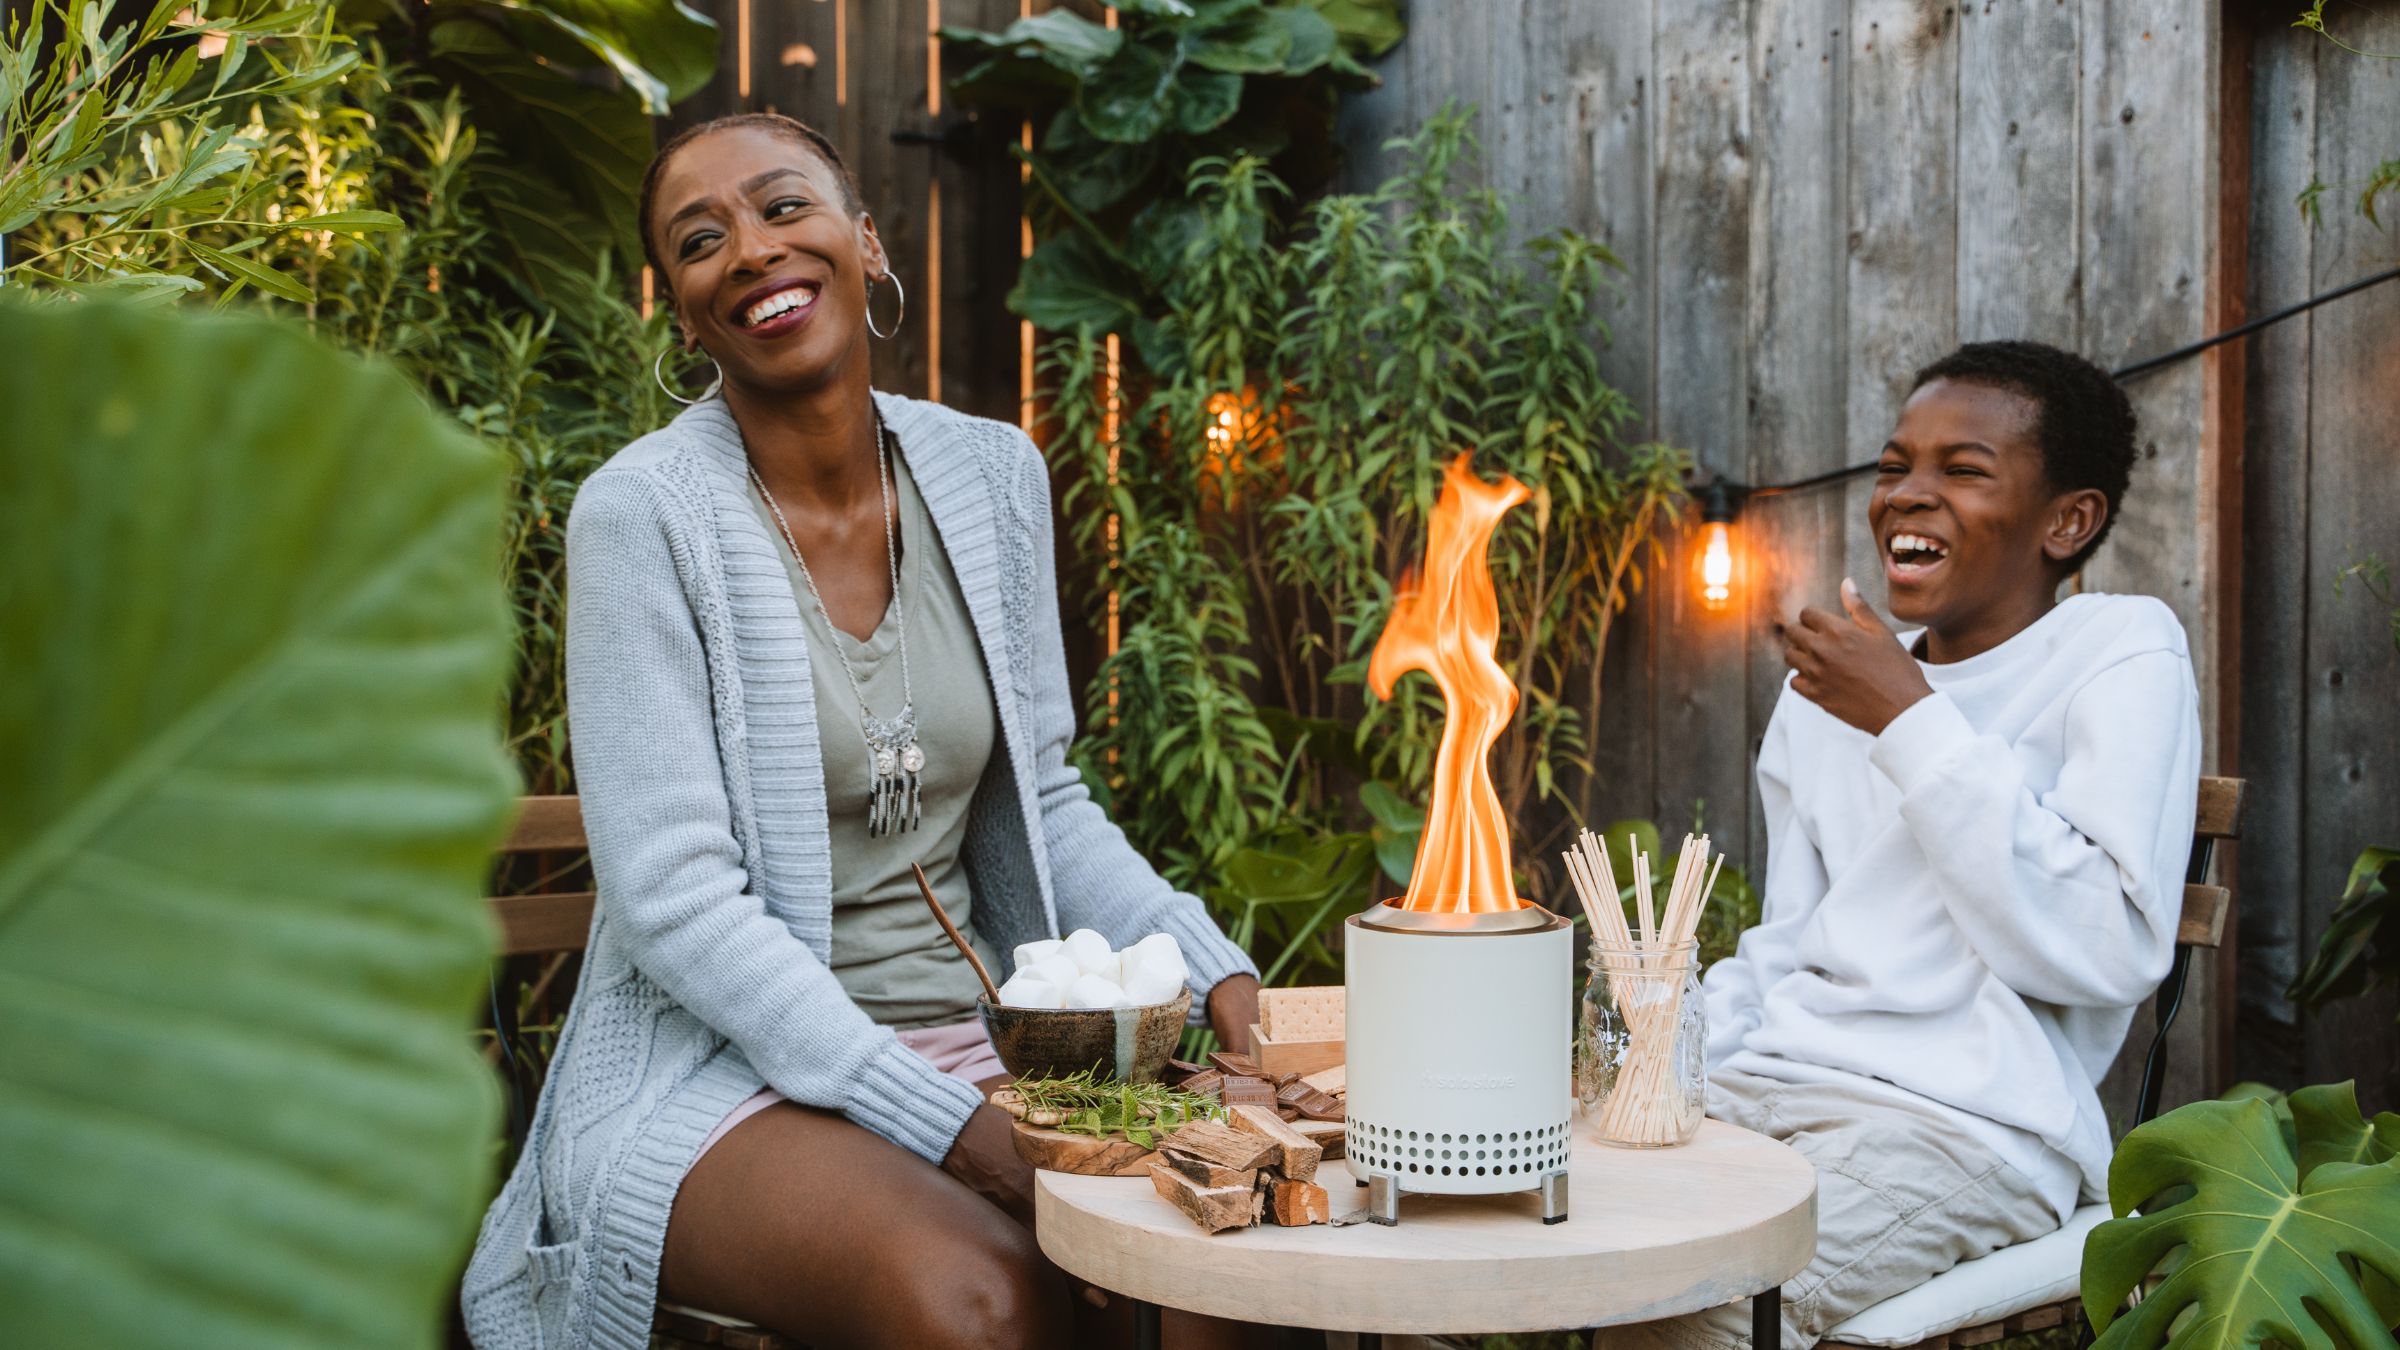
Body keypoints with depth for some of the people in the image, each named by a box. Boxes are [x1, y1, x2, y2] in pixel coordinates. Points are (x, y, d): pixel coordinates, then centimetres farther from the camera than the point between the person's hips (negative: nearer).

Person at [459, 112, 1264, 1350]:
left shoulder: (993, 476, 5)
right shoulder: (642, 514, -11)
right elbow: (677, 906, -15)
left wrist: (1216, 973, -4)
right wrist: (954, 1130, -22)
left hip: (979, 1041, 5)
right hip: (721, 1072, -5)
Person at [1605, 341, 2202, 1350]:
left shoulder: (2120, 653, 0)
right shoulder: (1821, 693, 19)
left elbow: (2107, 952, -14)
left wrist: (1913, 721, -12)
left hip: (1969, 1120, -6)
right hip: (1767, 1087, 6)